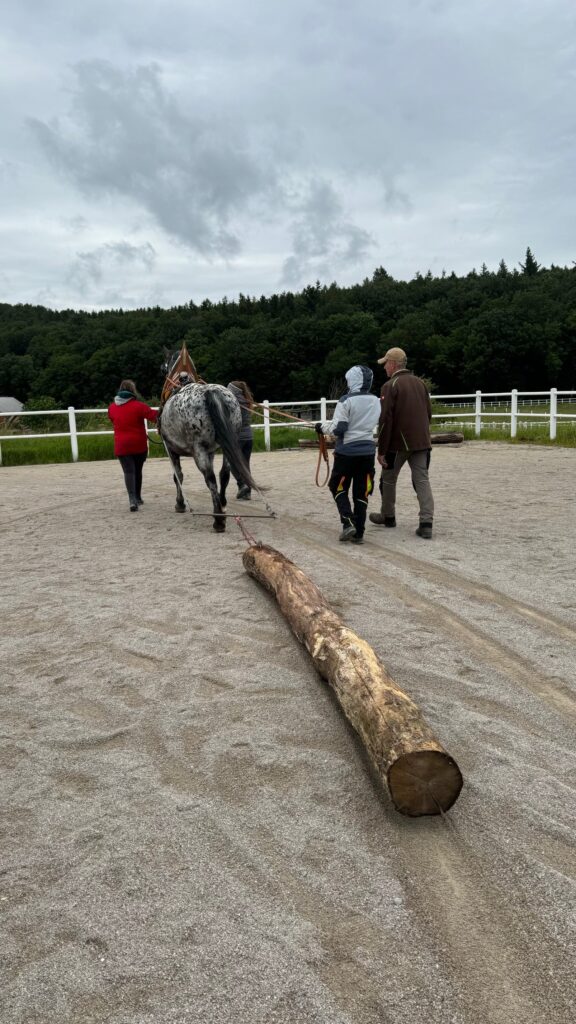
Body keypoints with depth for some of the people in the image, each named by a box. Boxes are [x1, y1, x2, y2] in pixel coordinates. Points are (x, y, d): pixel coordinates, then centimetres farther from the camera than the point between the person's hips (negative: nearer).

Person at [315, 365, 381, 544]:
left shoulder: (347, 400, -12)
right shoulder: (375, 401, 6)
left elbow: (338, 428, -14)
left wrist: (322, 427, 3)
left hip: (347, 451, -5)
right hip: (368, 451, 5)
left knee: (338, 488, 10)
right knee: (361, 493, 9)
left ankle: (348, 522, -6)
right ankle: (358, 533, 9)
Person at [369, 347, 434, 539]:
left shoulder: (390, 386, -10)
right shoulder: (420, 383, 11)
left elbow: (385, 421, -14)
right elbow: (428, 413, 16)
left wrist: (381, 450, -11)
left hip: (399, 443, -5)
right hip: (422, 442, 6)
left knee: (388, 478, 14)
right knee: (422, 480, 3)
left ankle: (388, 516, 29)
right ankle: (426, 523, -6)